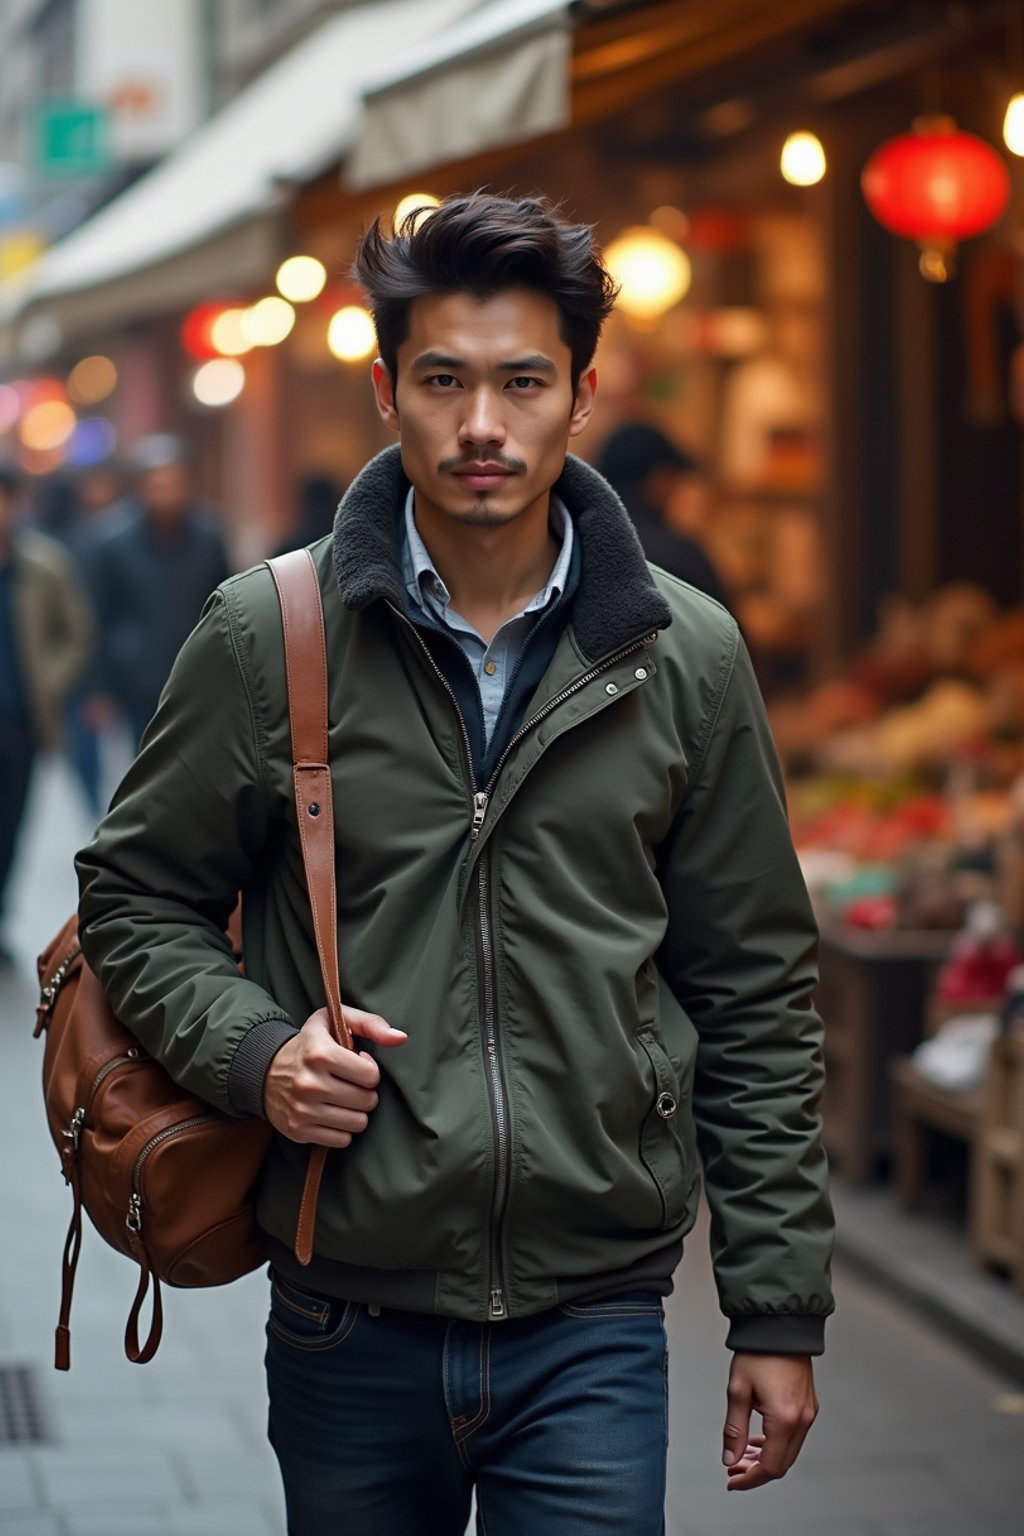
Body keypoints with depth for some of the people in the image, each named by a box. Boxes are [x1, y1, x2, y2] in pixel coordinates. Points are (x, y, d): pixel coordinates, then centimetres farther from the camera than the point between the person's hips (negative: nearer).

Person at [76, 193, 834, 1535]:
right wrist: (252, 1048, -11)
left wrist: (780, 1313, 4)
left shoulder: (685, 656, 2)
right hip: (349, 1329, 0)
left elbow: (757, 998, 6)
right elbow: (136, 895, 10)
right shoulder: (266, 635, -1)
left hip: (597, 1328, 0)